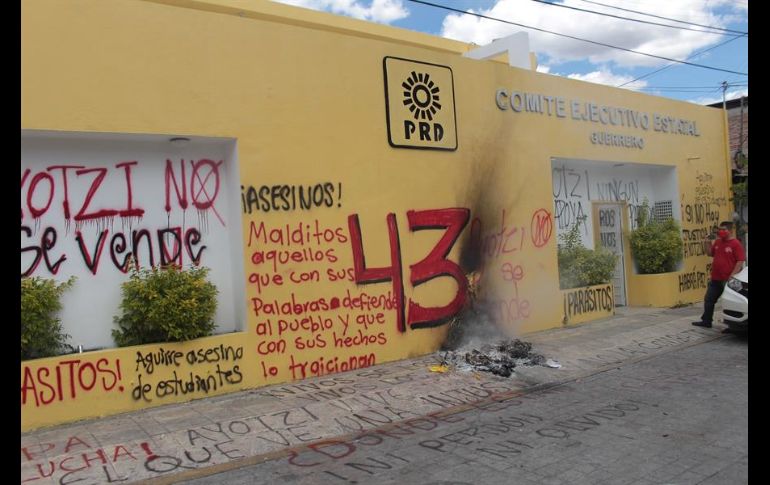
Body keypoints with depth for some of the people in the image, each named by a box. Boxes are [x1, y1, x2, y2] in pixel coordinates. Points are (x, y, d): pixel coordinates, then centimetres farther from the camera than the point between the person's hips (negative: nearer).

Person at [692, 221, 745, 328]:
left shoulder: (736, 244, -12)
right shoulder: (717, 242, 8)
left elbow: (740, 262, -16)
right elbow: (710, 254, 22)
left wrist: (732, 276, -20)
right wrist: (708, 244, 4)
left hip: (727, 280, -7)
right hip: (715, 279, 7)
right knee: (708, 300, 12)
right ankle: (706, 321, 23)